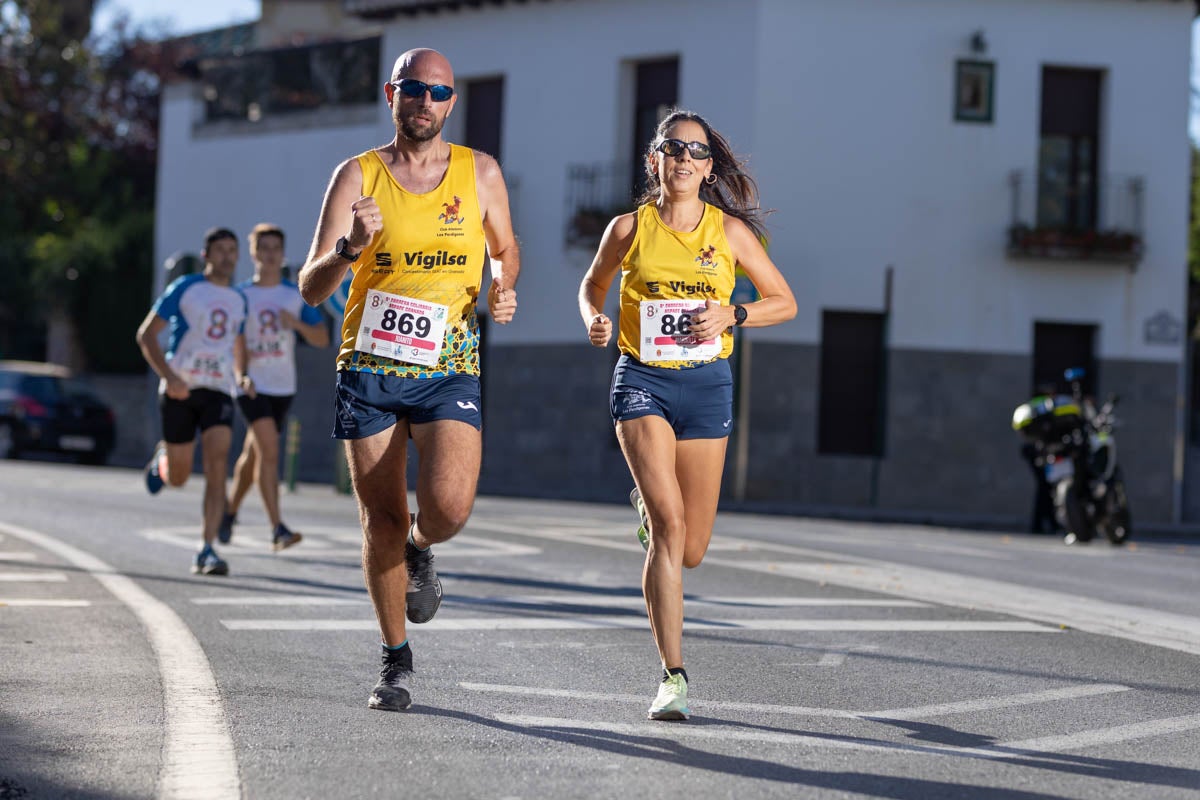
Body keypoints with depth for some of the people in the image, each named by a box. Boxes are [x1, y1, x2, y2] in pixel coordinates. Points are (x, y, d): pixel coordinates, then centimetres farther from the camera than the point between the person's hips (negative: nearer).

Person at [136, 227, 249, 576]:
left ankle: (207, 551, -18)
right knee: (177, 479, 5)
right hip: (180, 390, -3)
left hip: (218, 391, 3)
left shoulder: (238, 300, 13)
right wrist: (169, 377, -16)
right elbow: (146, 334, -5)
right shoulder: (185, 289, -2)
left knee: (217, 465, -18)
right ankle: (162, 460, 43)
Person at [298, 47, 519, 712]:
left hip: (448, 370, 0)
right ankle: (396, 660, 22)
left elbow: (505, 249, 21)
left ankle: (419, 551, 17)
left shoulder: (480, 172, 3)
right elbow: (310, 288, -7)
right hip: (368, 370, 0)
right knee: (382, 521, 4)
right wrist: (349, 249, -27)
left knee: (448, 507, -21)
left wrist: (503, 289, -2)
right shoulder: (357, 176, -2)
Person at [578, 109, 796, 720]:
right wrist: (594, 320, -3)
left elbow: (784, 302, 8)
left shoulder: (730, 230, 2)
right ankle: (672, 676, -16)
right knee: (668, 524, -19)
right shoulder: (629, 228, 1)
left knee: (690, 550, 6)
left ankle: (649, 503, 45)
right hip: (641, 379, -2)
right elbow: (593, 284, 18)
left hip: (706, 384, 2)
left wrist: (731, 314, -10)